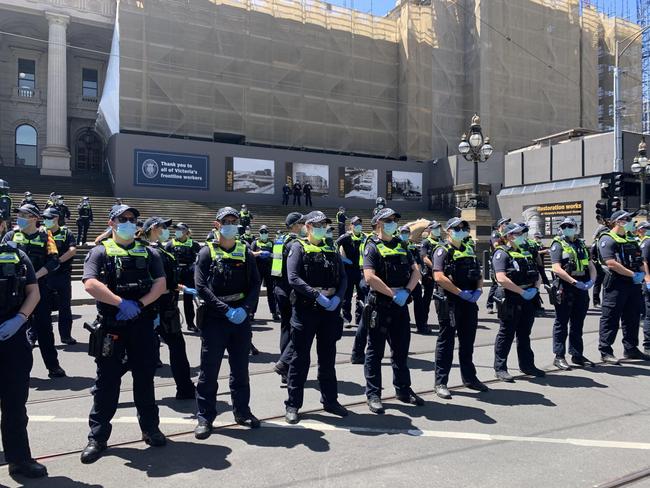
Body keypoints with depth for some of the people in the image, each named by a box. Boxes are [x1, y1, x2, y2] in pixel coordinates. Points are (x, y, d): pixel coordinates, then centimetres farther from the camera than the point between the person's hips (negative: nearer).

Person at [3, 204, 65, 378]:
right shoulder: (11, 235, 7)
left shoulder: (45, 236, 2)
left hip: (40, 288, -2)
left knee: (44, 327, 3)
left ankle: (53, 365, 10)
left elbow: (53, 261, -6)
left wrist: (35, 276, -15)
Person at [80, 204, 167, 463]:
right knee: (107, 379, 5)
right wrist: (122, 303, -19)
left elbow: (160, 283, 1)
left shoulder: (148, 253, 10)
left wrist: (139, 304, -13)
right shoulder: (100, 252, 2)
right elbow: (90, 284, -13)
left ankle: (150, 428, 26)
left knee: (144, 377, 11)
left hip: (142, 323, 2)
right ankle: (98, 436, 18)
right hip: (111, 325, -2)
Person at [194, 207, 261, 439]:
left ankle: (242, 411, 28)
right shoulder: (207, 252, -2)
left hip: (241, 318, 3)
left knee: (240, 369, 14)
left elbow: (255, 284, 4)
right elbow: (201, 286, -10)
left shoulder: (245, 253, 7)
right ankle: (205, 417, 17)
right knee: (209, 370, 4)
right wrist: (226, 309, -17)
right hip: (214, 319, -3)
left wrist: (245, 308, -13)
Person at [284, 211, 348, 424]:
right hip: (305, 310, -5)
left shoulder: (332, 251, 14)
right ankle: (293, 404, 15)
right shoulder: (298, 248, -2)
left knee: (328, 358, 15)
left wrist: (337, 297, -9)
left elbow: (343, 278, 9)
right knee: (300, 358, 3)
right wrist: (317, 295, -20)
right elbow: (293, 278, -14)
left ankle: (330, 400, 28)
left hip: (330, 311, 5)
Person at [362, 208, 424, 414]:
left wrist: (406, 291, -6)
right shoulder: (372, 246, -7)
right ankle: (373, 395, 13)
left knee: (401, 350, 16)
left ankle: (403, 390, 30)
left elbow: (416, 272, 11)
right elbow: (370, 277, -19)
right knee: (375, 351, 3)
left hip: (401, 304, 6)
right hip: (379, 305, -6)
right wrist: (392, 294, -16)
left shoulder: (401, 246, 14)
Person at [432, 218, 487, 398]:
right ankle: (441, 383, 9)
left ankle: (469, 378, 31)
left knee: (468, 342, 17)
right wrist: (461, 292, -19)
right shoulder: (442, 250, -7)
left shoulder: (469, 250, 16)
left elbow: (479, 274, 18)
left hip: (470, 302, 7)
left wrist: (478, 290, -2)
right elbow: (439, 277, -19)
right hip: (450, 302, -7)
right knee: (446, 343, 0)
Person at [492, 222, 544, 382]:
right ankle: (500, 368, 9)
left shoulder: (525, 253, 17)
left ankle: (527, 365, 30)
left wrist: (535, 288, -1)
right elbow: (501, 279, -23)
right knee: (506, 335, 0)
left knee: (524, 334, 18)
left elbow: (536, 274, 18)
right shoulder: (501, 253, -10)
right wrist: (522, 292, -20)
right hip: (510, 301, -8)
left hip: (528, 300, 8)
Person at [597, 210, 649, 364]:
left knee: (632, 318, 15)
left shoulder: (631, 240, 19)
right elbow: (611, 264, -20)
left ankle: (631, 349, 27)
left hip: (634, 284, 8)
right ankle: (605, 351, 3)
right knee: (610, 319, -3)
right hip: (616, 284, -8)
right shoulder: (607, 239, -9)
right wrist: (633, 274, -17)